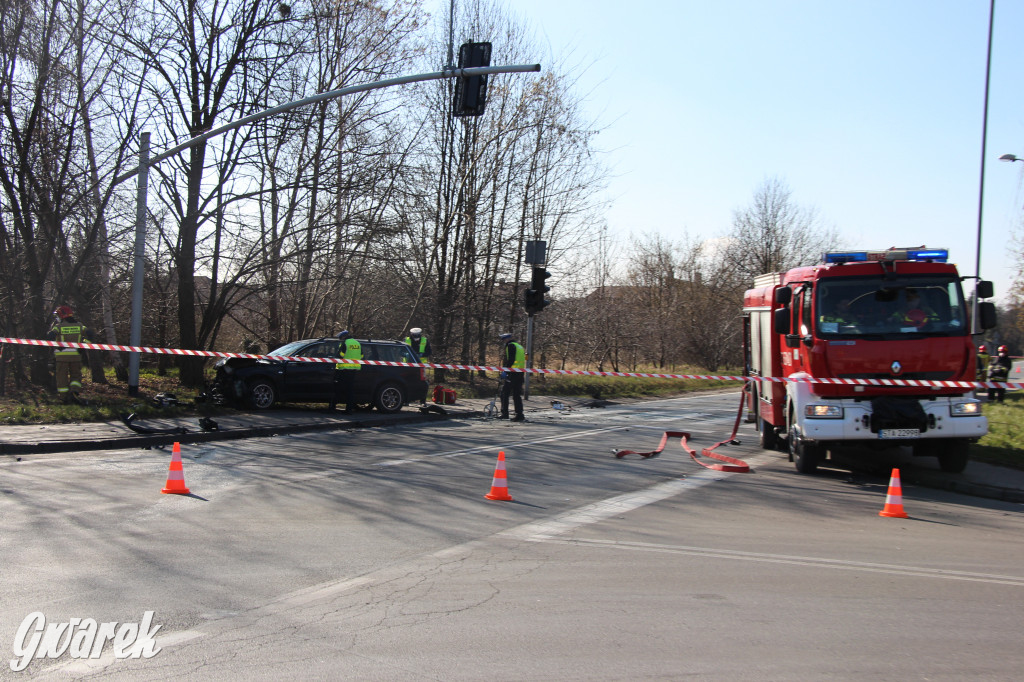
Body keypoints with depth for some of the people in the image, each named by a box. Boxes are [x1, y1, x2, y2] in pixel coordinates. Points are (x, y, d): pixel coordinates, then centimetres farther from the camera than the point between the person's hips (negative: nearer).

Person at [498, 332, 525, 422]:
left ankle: (504, 414, 0)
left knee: (504, 393, 1)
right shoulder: (520, 347, 21)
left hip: (511, 373, -8)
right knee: (517, 395, 8)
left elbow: (511, 359, -16)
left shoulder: (511, 346, -4)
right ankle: (519, 415, 1)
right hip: (520, 373, 8)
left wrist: (505, 370, -17)